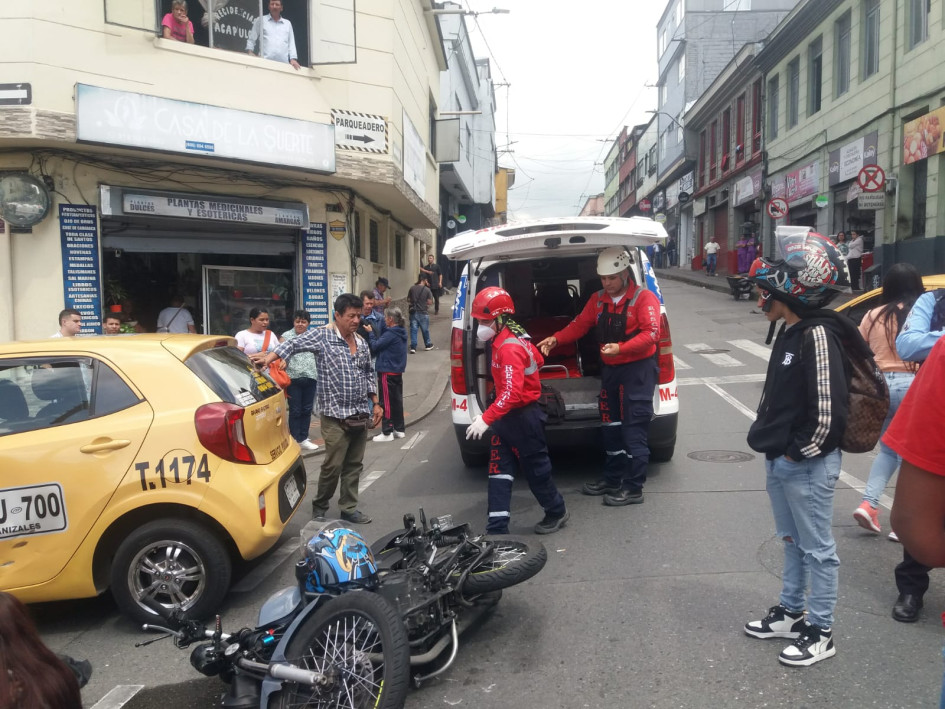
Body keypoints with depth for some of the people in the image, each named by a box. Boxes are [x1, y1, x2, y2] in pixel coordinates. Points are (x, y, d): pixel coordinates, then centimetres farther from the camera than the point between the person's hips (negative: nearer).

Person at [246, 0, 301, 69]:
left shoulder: (287, 23, 22)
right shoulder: (260, 20, 16)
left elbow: (291, 43, 17)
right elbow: (251, 39, 16)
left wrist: (293, 59, 1)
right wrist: (250, 52, -1)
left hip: (283, 63, 2)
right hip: (265, 62, -2)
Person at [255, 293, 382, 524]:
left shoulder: (362, 343, 11)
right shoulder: (322, 336, -6)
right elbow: (294, 344, -16)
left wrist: (375, 403, 17)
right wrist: (270, 356, -32)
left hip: (361, 414, 6)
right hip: (336, 415, -6)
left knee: (354, 465, 10)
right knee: (333, 465, -2)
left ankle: (349, 508, 21)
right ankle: (320, 505, 20)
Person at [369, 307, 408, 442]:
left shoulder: (390, 334, -21)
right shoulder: (401, 333, 7)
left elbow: (375, 346, -18)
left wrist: (371, 333, -5)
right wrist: (374, 332, 1)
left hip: (387, 372, -9)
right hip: (397, 371, 9)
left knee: (386, 402, -2)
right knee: (397, 401, 15)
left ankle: (387, 432, 3)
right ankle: (399, 429, 23)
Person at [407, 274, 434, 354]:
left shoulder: (412, 288, -3)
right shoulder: (427, 290, -10)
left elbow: (408, 300, 3)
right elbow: (429, 302, -8)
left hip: (413, 312, 2)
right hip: (423, 313, -2)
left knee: (413, 329, 4)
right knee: (425, 330, 14)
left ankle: (413, 347, -2)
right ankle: (428, 345, 29)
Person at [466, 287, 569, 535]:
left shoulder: (509, 348, -25)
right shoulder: (512, 336, 5)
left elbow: (511, 393, -33)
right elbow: (537, 360, 19)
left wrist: (486, 419, -36)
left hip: (522, 417, -10)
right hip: (507, 415, 10)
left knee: (535, 468, 8)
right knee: (499, 469, 6)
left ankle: (557, 512, 30)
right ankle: (497, 527, 8)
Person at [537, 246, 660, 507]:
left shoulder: (644, 298, -11)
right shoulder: (598, 299, 8)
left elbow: (651, 333, -20)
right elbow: (580, 324, 6)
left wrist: (621, 348, -33)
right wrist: (556, 339, -10)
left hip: (638, 370, -7)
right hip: (610, 369, 7)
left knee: (634, 430, -6)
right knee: (611, 427, 15)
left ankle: (634, 489, 2)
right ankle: (613, 480, 28)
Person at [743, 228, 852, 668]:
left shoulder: (817, 334, -20)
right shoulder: (789, 331, 8)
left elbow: (828, 408, -24)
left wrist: (800, 452, -15)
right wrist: (775, 446, 12)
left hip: (807, 466, -9)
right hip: (780, 462, 9)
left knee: (817, 549, 6)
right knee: (792, 542, 21)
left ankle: (820, 633, 20)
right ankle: (790, 613, 36)